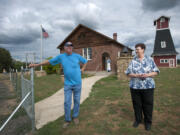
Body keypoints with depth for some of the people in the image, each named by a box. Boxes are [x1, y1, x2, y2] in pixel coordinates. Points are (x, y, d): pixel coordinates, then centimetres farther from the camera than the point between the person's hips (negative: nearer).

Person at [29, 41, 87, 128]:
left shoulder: (77, 56, 1)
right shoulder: (61, 57, 1)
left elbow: (85, 62, 17)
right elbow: (49, 61, 8)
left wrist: (82, 69, 5)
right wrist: (37, 65, 7)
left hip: (77, 83, 0)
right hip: (67, 84, 0)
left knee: (77, 101, 10)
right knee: (67, 102, 3)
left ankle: (75, 116, 30)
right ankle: (67, 120, 21)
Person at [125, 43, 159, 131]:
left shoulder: (150, 60, 1)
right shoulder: (133, 61, 1)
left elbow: (156, 72, 2)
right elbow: (128, 73, 0)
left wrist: (147, 75, -16)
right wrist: (136, 75, -17)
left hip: (148, 87, 0)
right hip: (135, 87, 1)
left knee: (148, 105, 8)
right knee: (137, 104, 11)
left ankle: (148, 122, 29)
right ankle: (138, 120, 32)